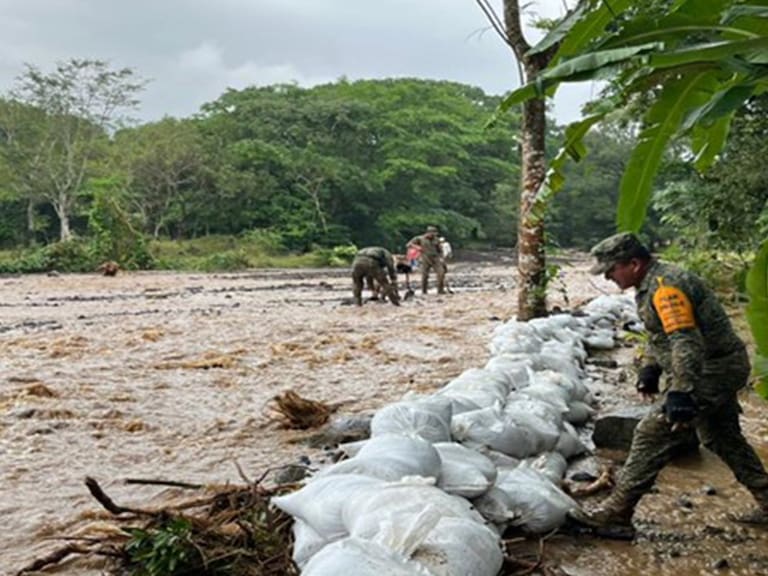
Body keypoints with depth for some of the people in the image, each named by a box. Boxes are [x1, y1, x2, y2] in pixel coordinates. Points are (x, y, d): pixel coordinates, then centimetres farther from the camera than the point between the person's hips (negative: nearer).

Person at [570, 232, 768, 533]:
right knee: (725, 439, 23)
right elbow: (659, 334, 23)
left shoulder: (665, 287, -23)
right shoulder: (653, 284, 11)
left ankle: (617, 511, -3)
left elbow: (685, 342, -31)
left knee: (654, 434, -9)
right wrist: (650, 367, 12)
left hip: (710, 370, -11)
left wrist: (681, 393, -35)